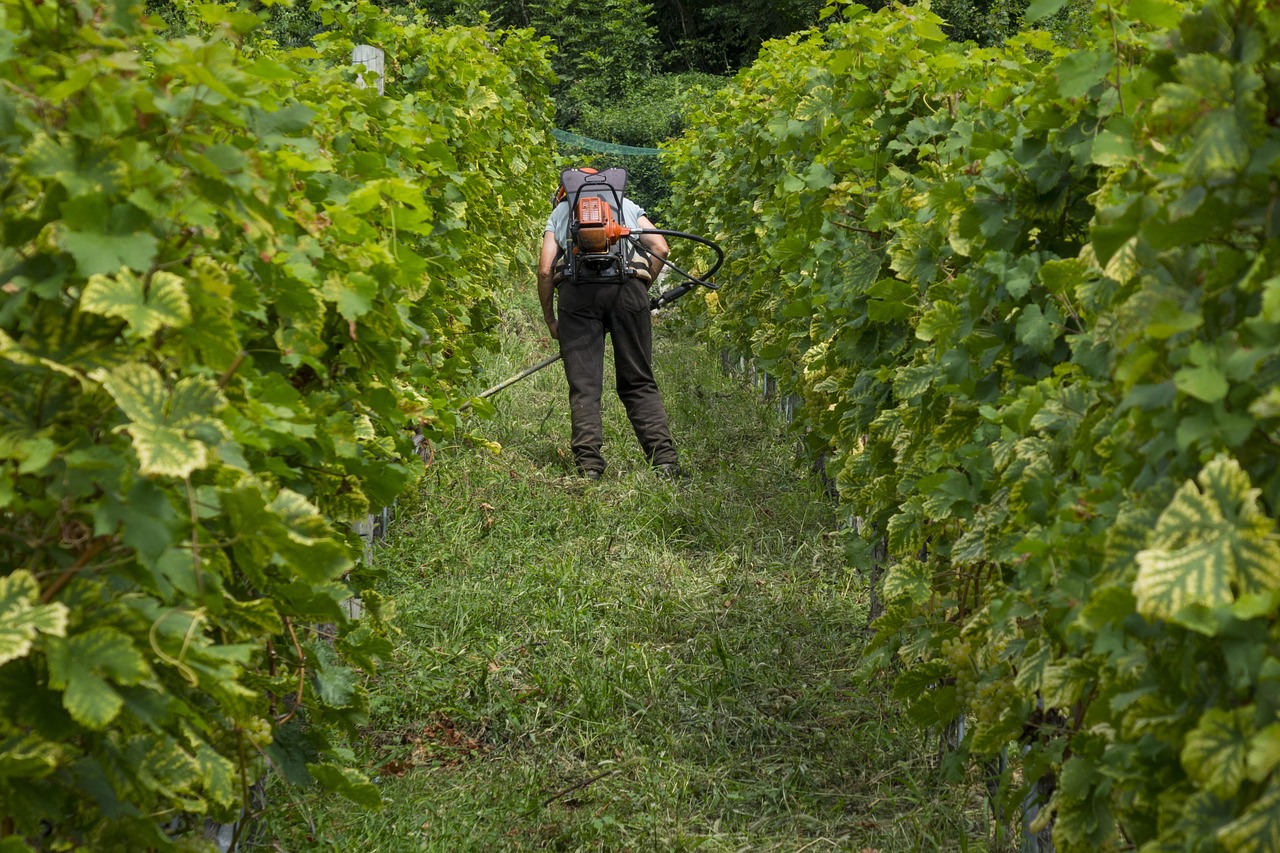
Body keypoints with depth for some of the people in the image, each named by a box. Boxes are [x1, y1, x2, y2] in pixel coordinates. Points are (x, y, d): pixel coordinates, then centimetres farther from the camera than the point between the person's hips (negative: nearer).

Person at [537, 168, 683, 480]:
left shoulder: (559, 211, 26)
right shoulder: (627, 205, 30)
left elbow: (545, 270, 12)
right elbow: (660, 249, 14)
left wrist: (550, 321, 20)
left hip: (577, 289, -1)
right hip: (628, 286, 1)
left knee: (584, 385, 2)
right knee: (639, 383, 6)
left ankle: (589, 464, -7)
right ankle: (665, 461, -3)